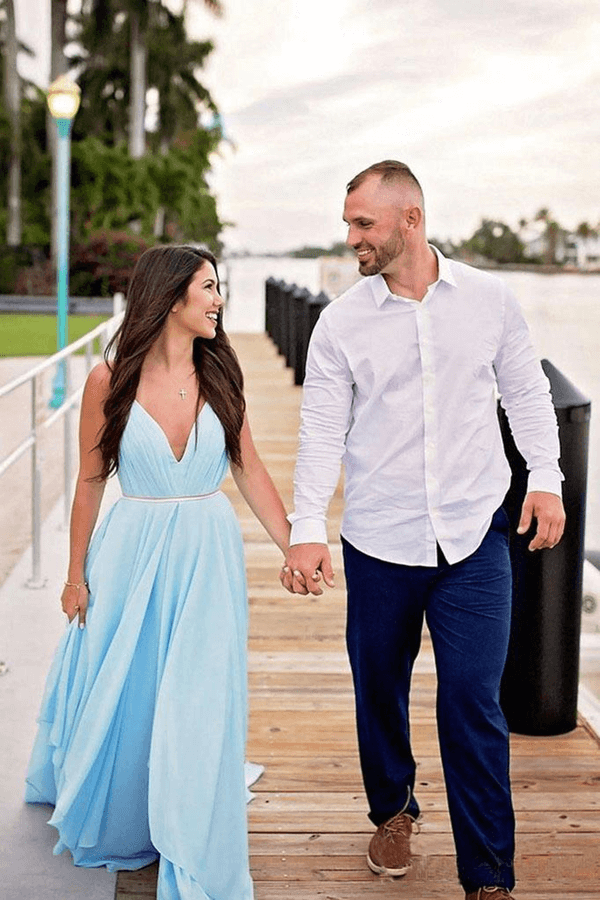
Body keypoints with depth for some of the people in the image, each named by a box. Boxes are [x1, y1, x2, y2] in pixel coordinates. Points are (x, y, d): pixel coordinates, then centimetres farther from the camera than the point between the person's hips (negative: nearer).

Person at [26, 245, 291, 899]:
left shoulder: (219, 376, 0)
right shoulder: (109, 380, -7)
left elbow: (250, 472, 5)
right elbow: (90, 482, 0)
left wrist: (293, 548, 1)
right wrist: (76, 574, 4)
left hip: (207, 557, 1)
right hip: (131, 552, -1)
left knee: (199, 709, 1)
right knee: (119, 700, 14)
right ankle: (111, 828, 44)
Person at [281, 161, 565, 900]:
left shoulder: (488, 299, 1)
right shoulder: (341, 323, -2)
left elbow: (525, 391, 11)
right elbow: (322, 430, -4)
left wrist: (545, 477, 1)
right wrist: (307, 529, -14)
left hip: (474, 536, -1)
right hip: (379, 541, 1)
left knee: (472, 701, -3)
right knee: (379, 690, 14)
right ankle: (392, 811, 42)